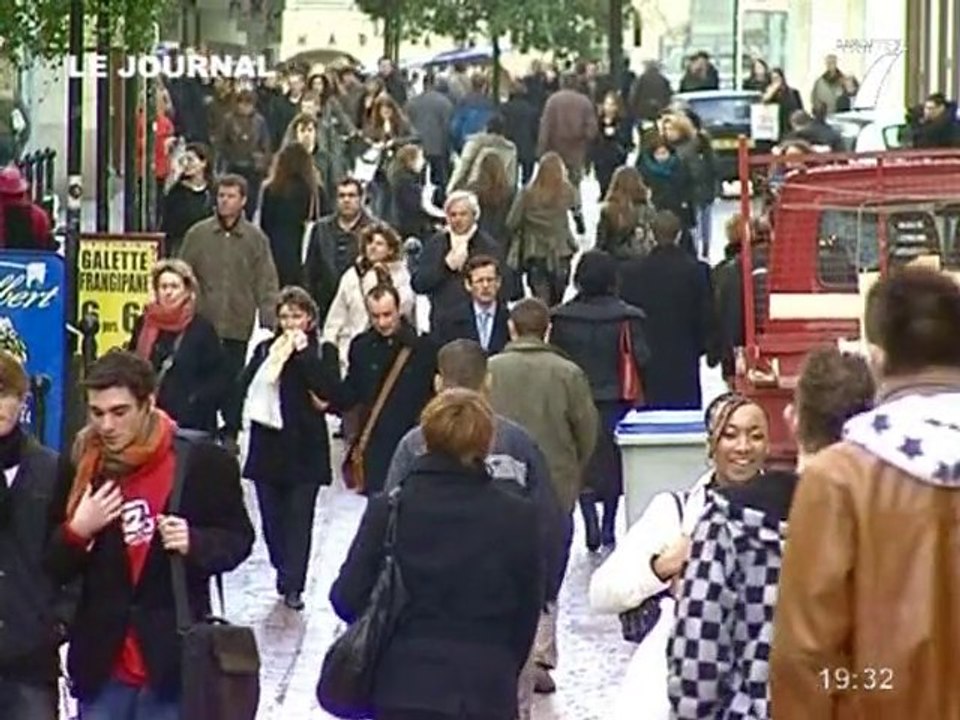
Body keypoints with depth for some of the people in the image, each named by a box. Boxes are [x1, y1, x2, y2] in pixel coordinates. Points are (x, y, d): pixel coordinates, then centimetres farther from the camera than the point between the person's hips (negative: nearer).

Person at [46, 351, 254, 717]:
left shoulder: (202, 462, -7)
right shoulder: (80, 467, 1)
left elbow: (238, 539, 4)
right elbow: (53, 568, 8)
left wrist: (195, 543, -17)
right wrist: (77, 531, -14)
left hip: (173, 658, -3)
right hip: (102, 659, 3)